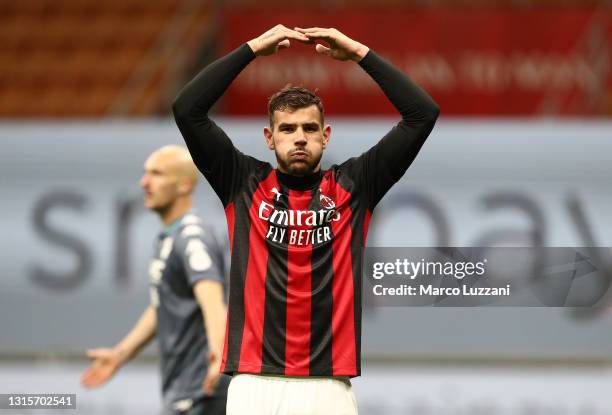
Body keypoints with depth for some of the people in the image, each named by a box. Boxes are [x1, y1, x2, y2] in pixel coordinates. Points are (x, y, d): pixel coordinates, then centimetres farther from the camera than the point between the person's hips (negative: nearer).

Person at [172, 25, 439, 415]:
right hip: (255, 382, 0)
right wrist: (253, 49, -1)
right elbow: (187, 109, 0)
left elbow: (423, 113, 5)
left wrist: (359, 52, 1)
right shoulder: (245, 183, 10)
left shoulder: (352, 185, 10)